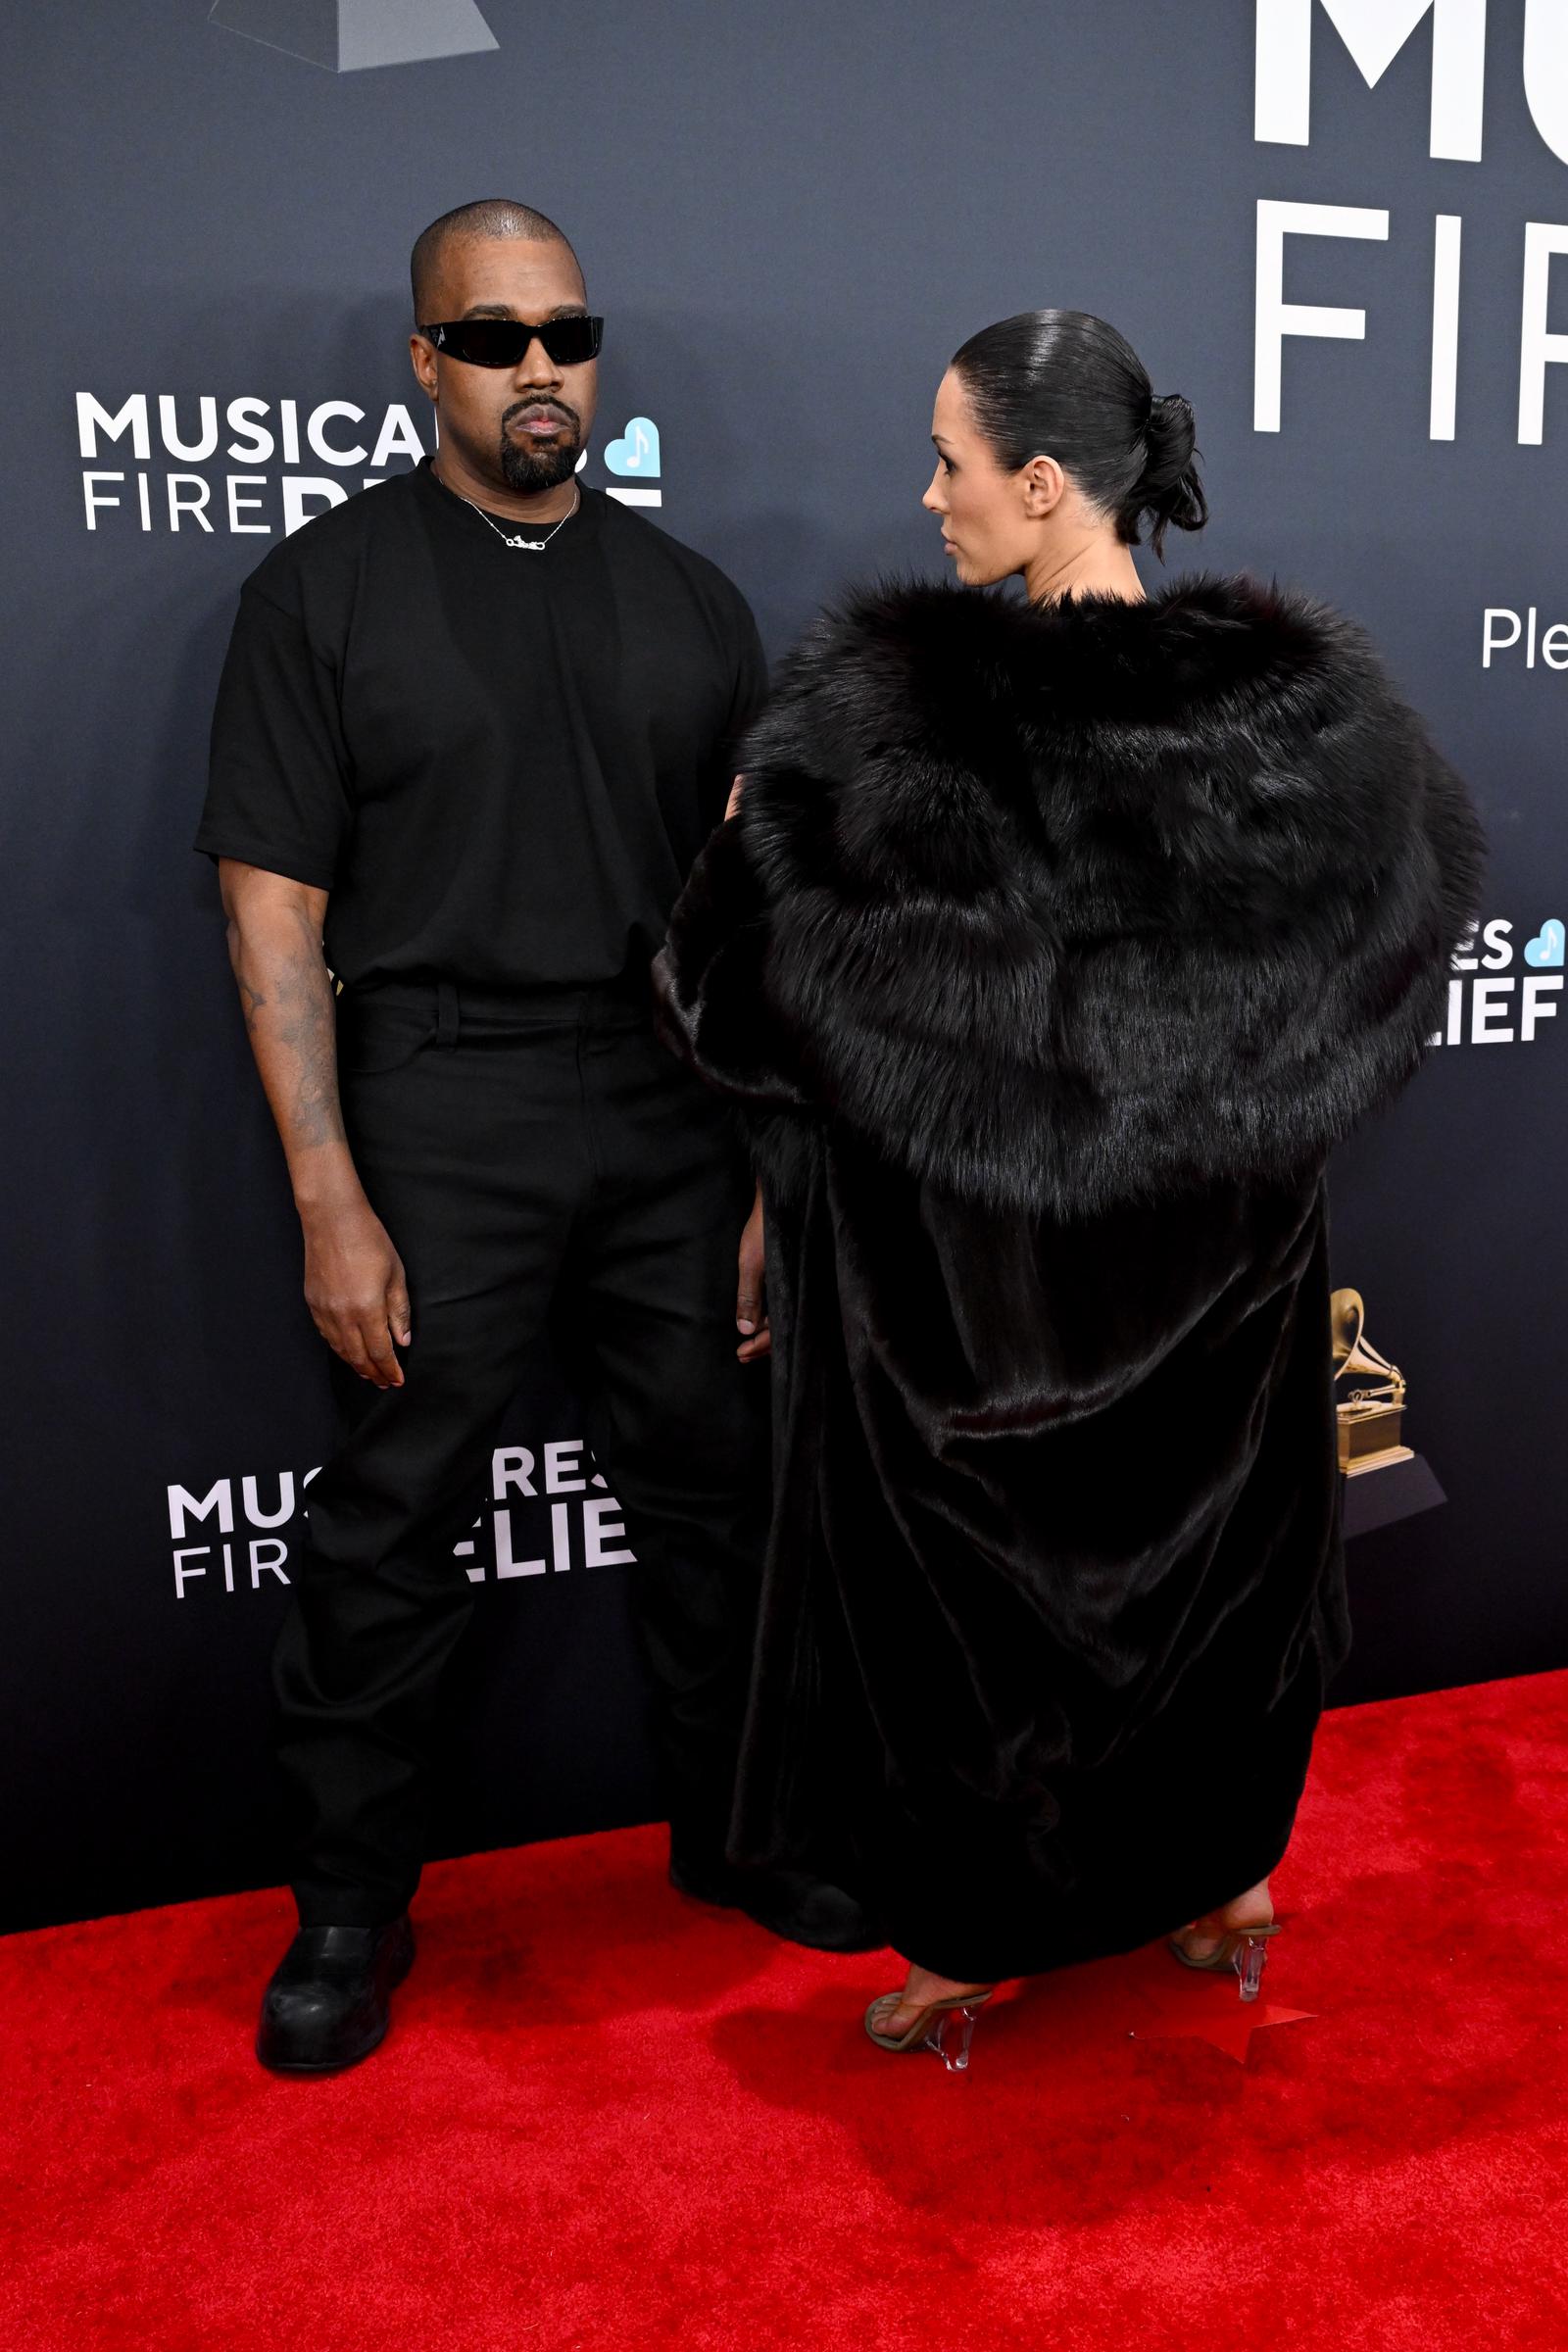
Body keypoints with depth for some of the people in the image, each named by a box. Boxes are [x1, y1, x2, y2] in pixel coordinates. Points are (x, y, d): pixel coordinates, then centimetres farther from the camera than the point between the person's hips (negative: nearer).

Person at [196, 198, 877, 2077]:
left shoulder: (689, 602, 10)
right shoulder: (328, 584, 1)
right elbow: (274, 904, -5)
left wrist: (781, 1168, 5)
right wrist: (332, 1204, -12)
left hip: (670, 1110, 4)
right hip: (440, 1112, -3)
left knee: (711, 1488, 12)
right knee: (392, 1529, 4)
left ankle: (729, 1833, 33)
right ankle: (352, 1908, 24)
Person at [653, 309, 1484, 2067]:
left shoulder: (892, 709, -20)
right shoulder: (1295, 701, -6)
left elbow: (743, 972, -16)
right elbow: (1426, 886, 10)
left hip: (955, 1249, -3)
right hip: (1214, 1258, 4)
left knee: (955, 1573, 14)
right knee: (1209, 1545, 22)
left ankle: (957, 1963, 31)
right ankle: (1225, 1890, 41)